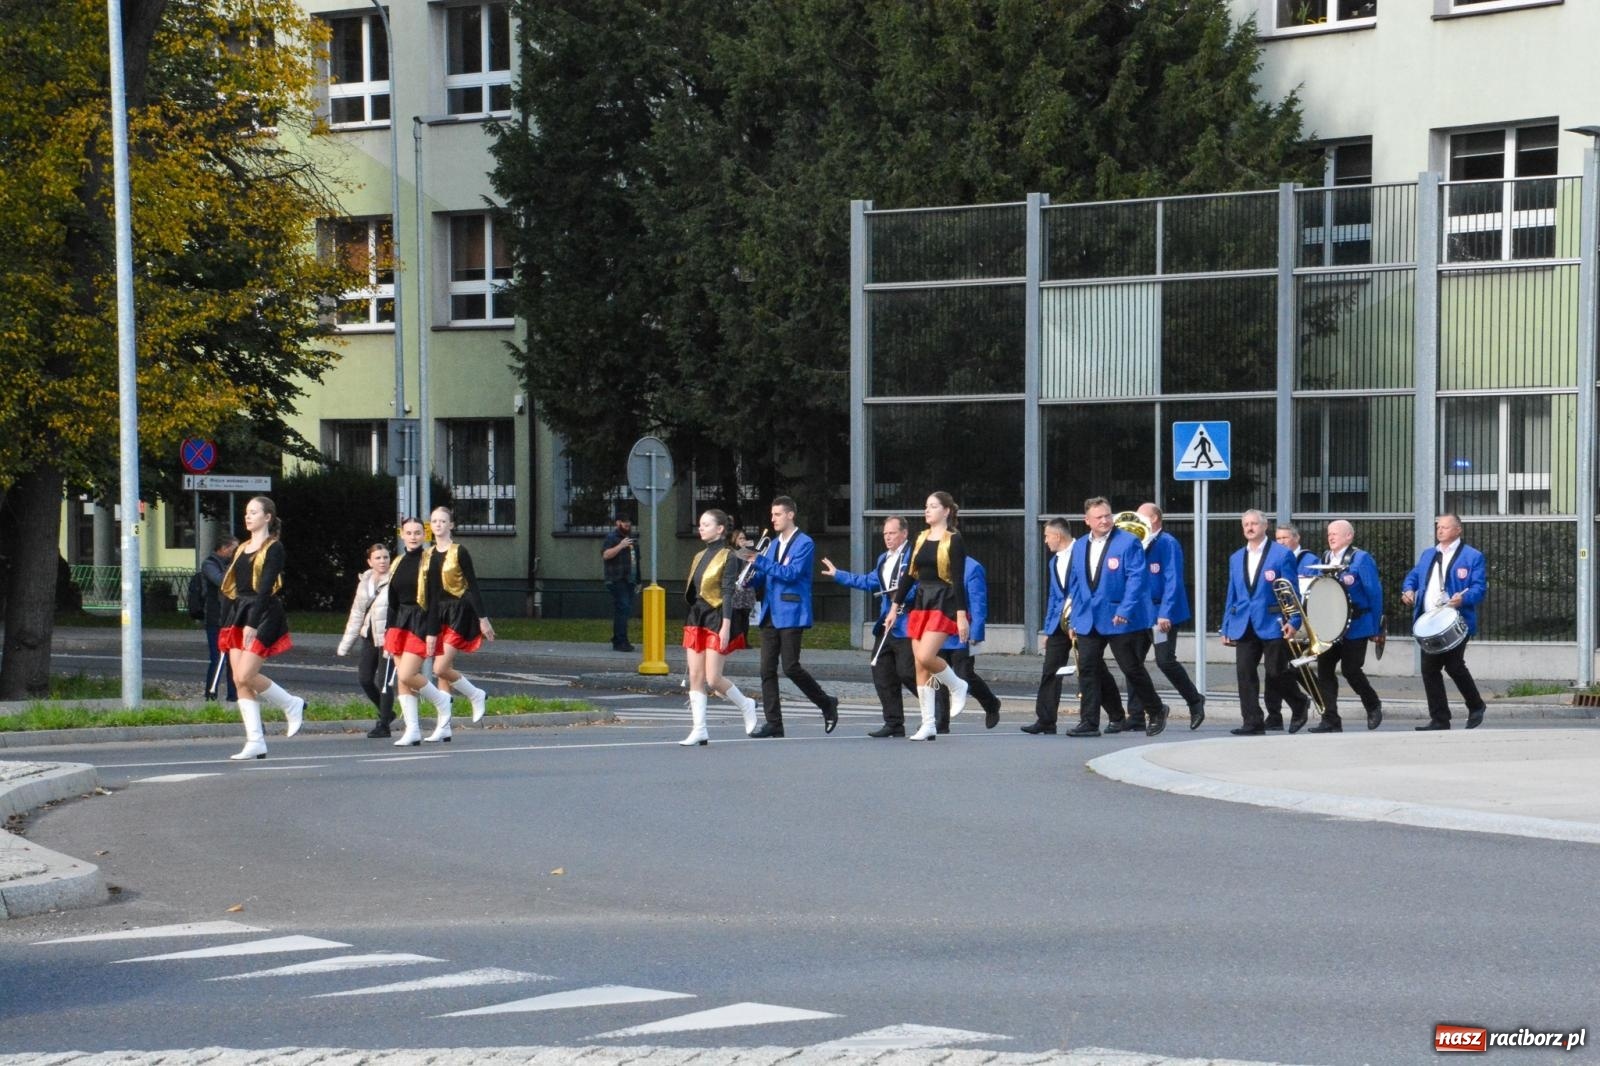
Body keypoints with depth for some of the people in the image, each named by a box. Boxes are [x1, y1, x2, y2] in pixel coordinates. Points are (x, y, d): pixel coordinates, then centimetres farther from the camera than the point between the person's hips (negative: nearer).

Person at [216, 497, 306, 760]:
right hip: (238, 617, 8)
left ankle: (292, 705, 6)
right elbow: (230, 589, 17)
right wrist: (225, 625, 11)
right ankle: (255, 741, 1)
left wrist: (252, 624, -22)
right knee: (239, 680, -1)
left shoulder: (274, 548, -5)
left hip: (263, 616, -8)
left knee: (246, 676, -16)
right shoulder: (240, 550, 17)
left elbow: (265, 588, -14)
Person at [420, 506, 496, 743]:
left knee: (441, 669, -15)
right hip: (438, 614, 6)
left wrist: (483, 618, -9)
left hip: (459, 613, -6)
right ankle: (443, 728, 7)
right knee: (443, 672, 6)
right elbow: (428, 592, 15)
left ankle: (476, 696, 10)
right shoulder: (428, 556, 11)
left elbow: (473, 587, -7)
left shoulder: (459, 552, -6)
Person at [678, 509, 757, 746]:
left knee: (713, 679, -8)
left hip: (717, 620, -8)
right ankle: (699, 730, 0)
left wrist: (725, 627, -19)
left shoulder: (728, 557, -7)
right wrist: (692, 620, 17)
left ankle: (746, 705, 17)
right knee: (695, 677, 0)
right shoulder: (699, 557, 16)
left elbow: (728, 593, -13)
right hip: (696, 619, 8)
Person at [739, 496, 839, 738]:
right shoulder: (773, 544, 19)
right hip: (770, 615, 7)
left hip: (791, 615, -7)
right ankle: (773, 722, 3)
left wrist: (759, 561, -19)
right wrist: (748, 579, -1)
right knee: (767, 669, 1)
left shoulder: (804, 544, -5)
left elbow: (791, 573, -17)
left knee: (791, 667, -10)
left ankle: (827, 704, 10)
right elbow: (762, 578, 21)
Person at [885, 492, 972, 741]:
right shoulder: (921, 539, 12)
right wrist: (896, 606, 13)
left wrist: (961, 615, -16)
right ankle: (929, 724, 7)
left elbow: (958, 580, -12)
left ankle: (957, 686, 8)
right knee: (920, 667, 3)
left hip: (944, 604, -7)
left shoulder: (954, 540, -6)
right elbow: (910, 574, 15)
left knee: (925, 657, -21)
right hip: (920, 602, 7)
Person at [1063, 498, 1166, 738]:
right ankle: (1089, 722, 1)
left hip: (1120, 619, -5)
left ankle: (1156, 712, 19)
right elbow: (1074, 585, 16)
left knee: (1132, 668, 1)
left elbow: (1136, 579, -12)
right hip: (1088, 620, 5)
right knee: (1087, 669, -2)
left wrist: (1124, 610, -20)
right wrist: (1073, 620, 12)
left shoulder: (1128, 542, -6)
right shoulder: (1079, 547, 12)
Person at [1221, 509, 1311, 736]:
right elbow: (1231, 596, 17)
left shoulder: (1282, 554, -1)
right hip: (1244, 626, 5)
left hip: (1272, 624, -5)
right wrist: (1226, 628, 12)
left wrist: (1293, 621, -13)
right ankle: (1253, 723, -1)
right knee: (1244, 673, -5)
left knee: (1276, 673, -1)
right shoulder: (1236, 558, 15)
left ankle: (1300, 704, 26)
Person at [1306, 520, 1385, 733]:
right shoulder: (1325, 559, 11)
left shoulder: (1361, 559, -8)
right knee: (1324, 669, -2)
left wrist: (1375, 627, -7)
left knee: (1351, 669, -4)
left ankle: (1373, 706, 22)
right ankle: (1330, 720, 1)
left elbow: (1374, 593, -8)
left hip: (1355, 626, -6)